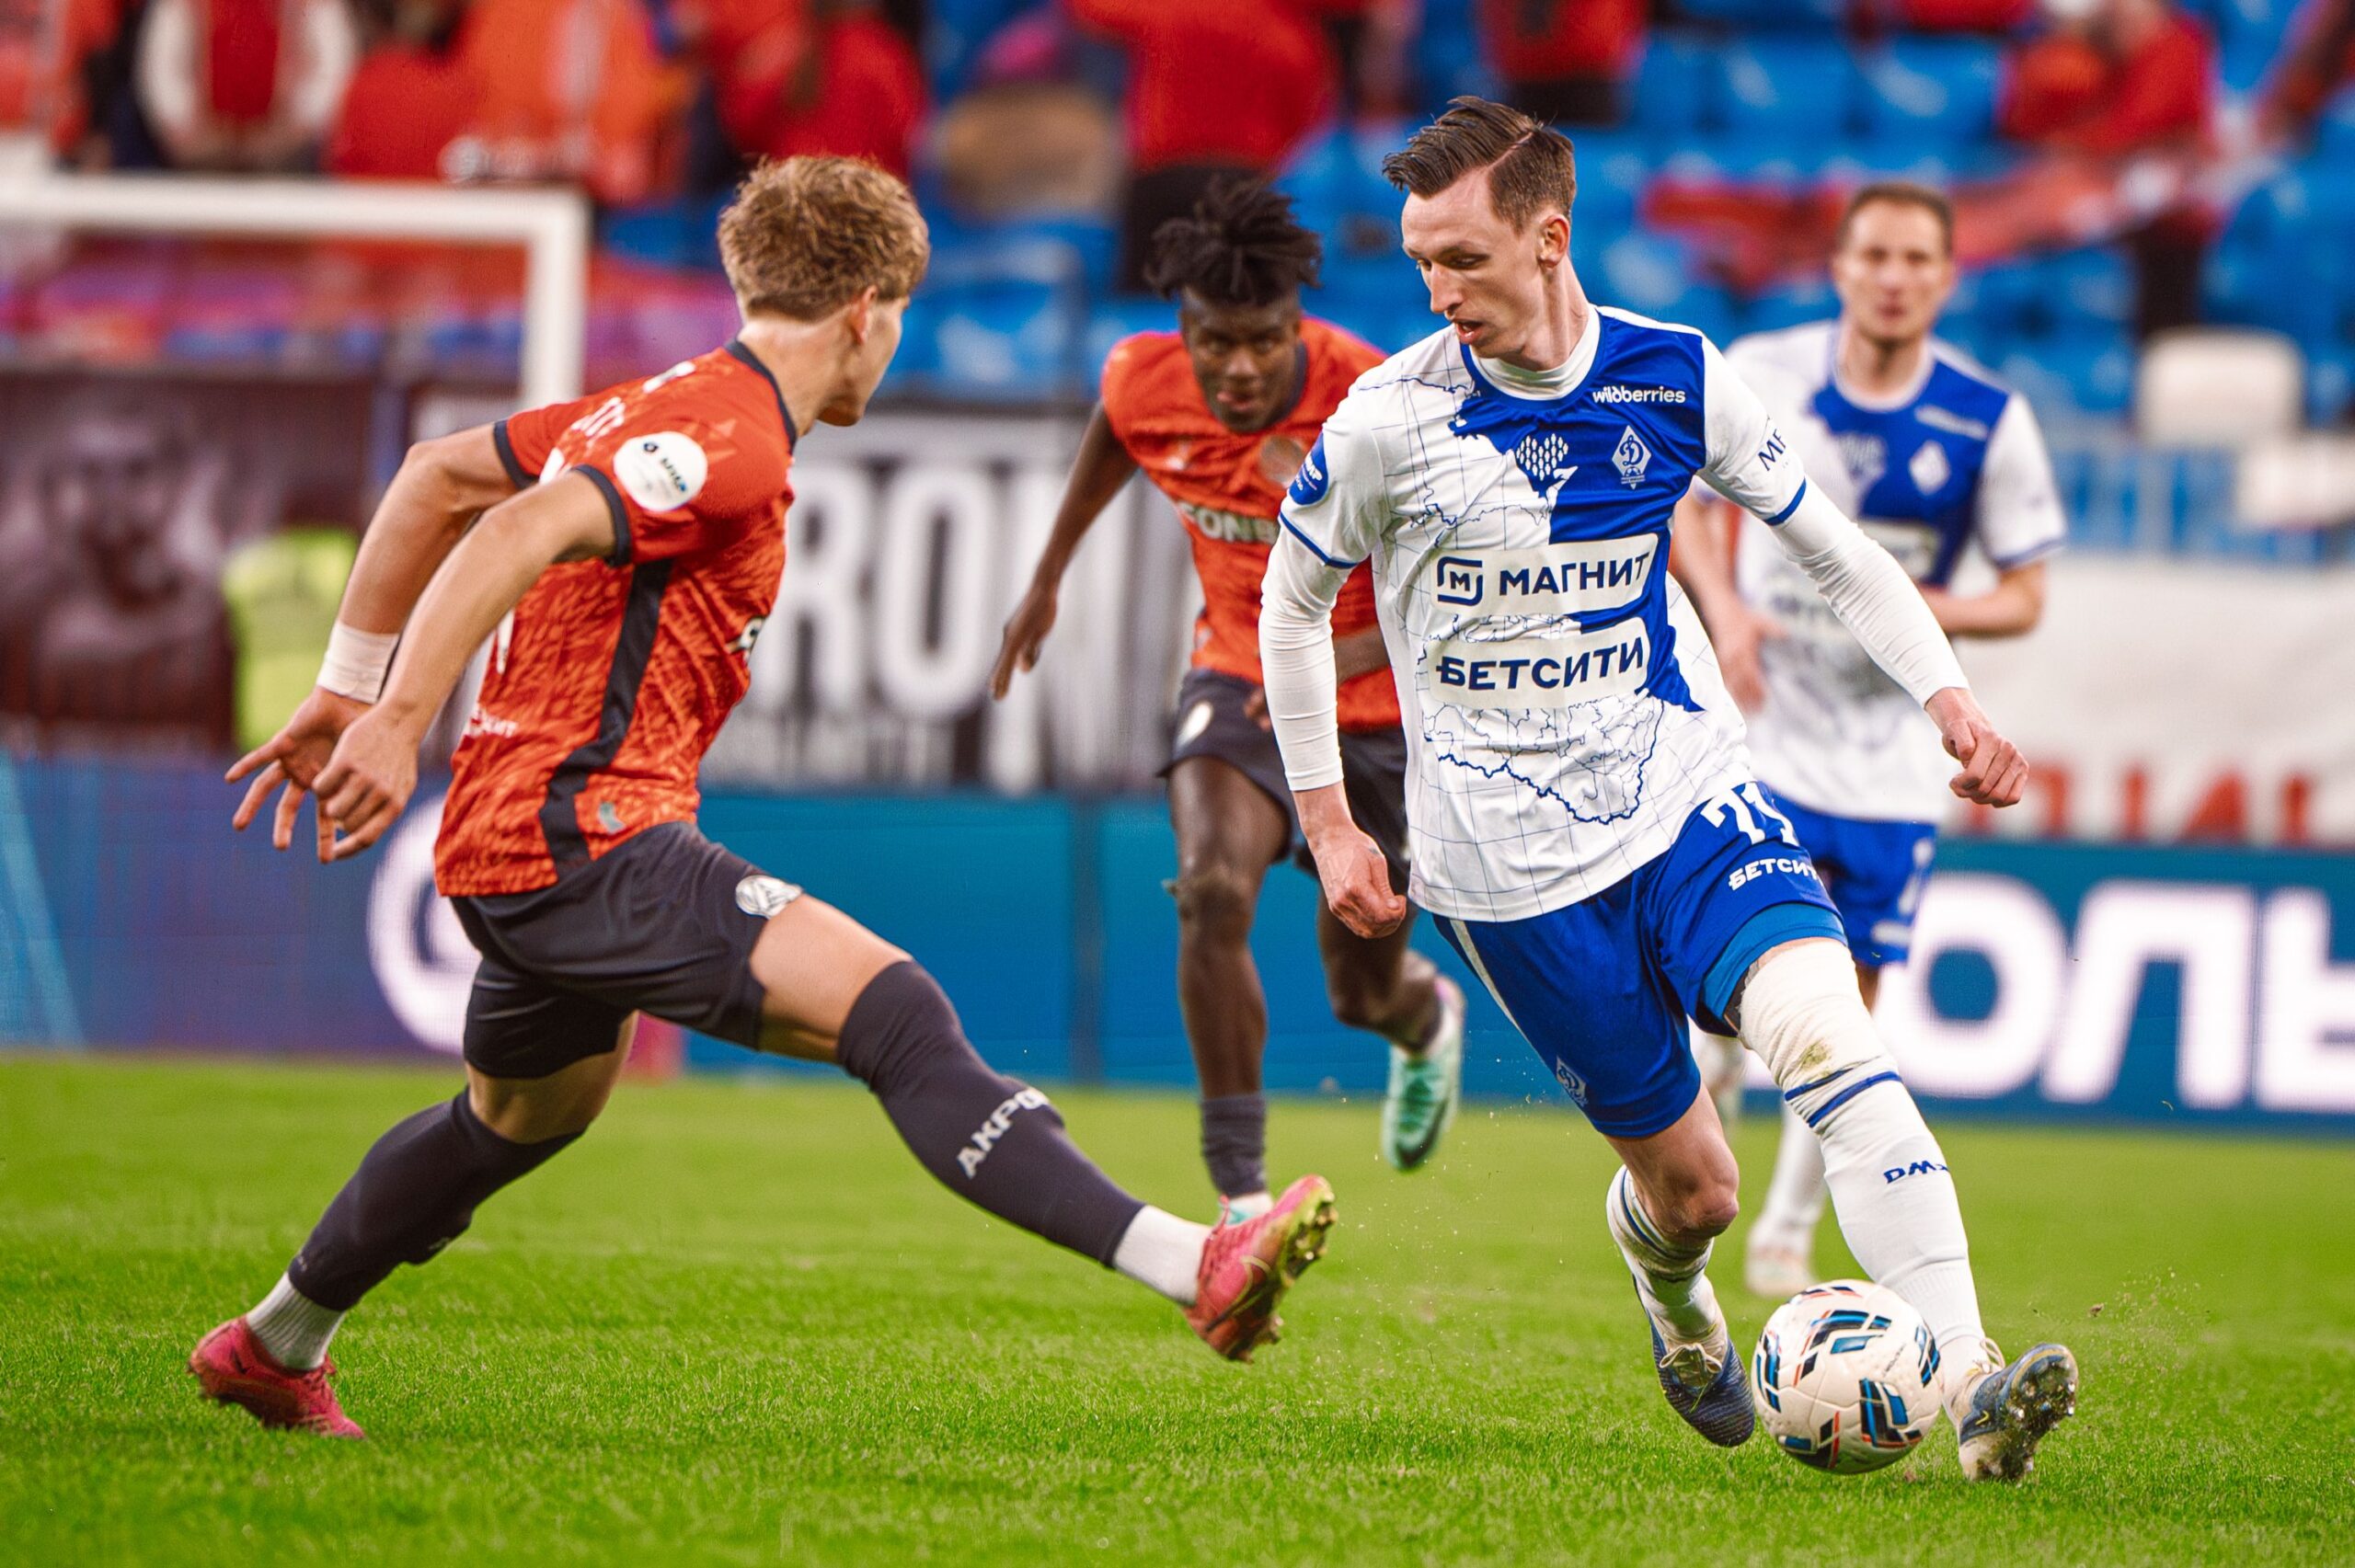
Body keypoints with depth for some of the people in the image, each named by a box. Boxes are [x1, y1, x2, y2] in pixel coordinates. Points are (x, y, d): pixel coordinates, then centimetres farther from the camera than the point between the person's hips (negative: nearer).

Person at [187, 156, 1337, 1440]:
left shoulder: (657, 409, 16)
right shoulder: (731, 442, -14)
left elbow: (434, 478, 22)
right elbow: (520, 535, -27)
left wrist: (344, 692, 24)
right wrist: (395, 726, -31)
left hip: (516, 841, 10)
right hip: (580, 838, -10)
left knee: (524, 1117, 33)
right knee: (895, 1014, -21)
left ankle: (273, 1346, 50)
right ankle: (1193, 1268, -34)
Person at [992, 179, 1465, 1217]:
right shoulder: (1144, 381, -16)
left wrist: (1340, 658, -40)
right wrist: (1046, 580, 21)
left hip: (1378, 701, -2)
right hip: (1240, 672, 2)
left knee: (1363, 994, 9)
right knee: (1213, 888, -28)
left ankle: (1426, 1015, 50)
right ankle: (1241, 1190, -20)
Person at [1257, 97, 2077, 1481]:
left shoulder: (1678, 380, -3)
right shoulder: (1391, 420, -9)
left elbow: (1831, 546, 9)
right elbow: (1293, 603, 7)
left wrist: (1951, 698, -5)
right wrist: (1330, 824, 5)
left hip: (1690, 795, 2)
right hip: (1513, 863, -1)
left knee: (1829, 1035, -25)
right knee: (1691, 1182, 1)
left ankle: (1972, 1387, -32)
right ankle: (1677, 1310, 40)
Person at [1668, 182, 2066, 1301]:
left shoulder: (1990, 420, -7)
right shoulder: (1759, 376, -6)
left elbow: (2025, 596, 0)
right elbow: (1690, 505, 8)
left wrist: (1930, 610, -20)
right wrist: (1724, 610, -11)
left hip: (1894, 755, 1)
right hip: (1763, 730, -1)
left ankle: (1787, 1237, 21)